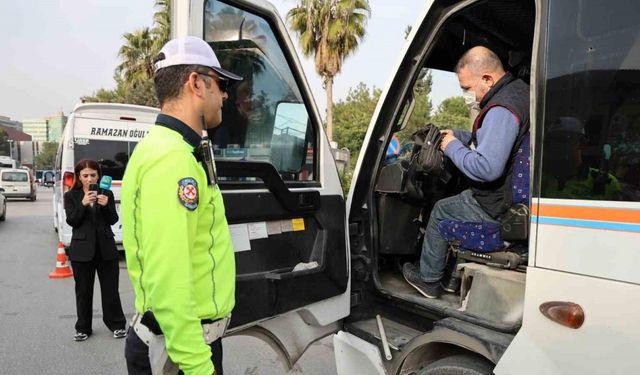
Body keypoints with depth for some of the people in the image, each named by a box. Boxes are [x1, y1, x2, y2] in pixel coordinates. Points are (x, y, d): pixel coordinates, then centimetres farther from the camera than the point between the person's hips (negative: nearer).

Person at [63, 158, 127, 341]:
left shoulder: (106, 194, 4)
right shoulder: (71, 196, 3)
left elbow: (113, 220, -1)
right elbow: (72, 221, -8)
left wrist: (106, 205, -19)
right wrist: (83, 204, -21)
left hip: (106, 248, 0)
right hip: (82, 249, 0)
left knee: (111, 288, 6)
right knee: (83, 290, 9)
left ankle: (117, 324, 18)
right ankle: (83, 328, 23)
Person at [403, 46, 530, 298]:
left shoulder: (501, 110, -27)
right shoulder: (519, 90, 7)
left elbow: (486, 169, -35)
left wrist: (453, 147, -19)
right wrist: (458, 136, 11)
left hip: (500, 208, -10)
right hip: (520, 193, 10)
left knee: (441, 211, 7)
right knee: (462, 199, 26)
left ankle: (429, 280, 25)